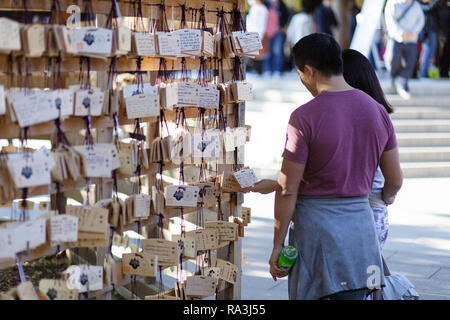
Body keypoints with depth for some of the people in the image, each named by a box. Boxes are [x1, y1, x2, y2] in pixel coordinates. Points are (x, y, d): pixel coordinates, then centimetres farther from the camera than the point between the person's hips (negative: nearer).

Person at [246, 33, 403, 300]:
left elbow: (288, 190, -11)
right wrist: (386, 197, 34)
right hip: (361, 222, 5)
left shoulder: (305, 117, -13)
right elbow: (395, 180, 10)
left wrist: (277, 246, -3)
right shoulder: (377, 110, 4)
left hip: (315, 224, -5)